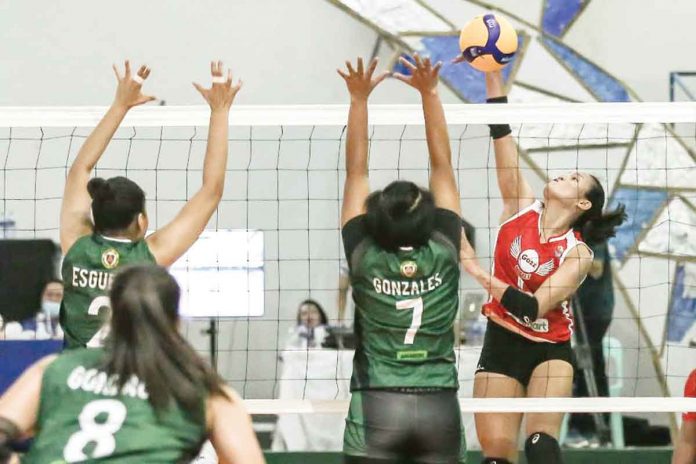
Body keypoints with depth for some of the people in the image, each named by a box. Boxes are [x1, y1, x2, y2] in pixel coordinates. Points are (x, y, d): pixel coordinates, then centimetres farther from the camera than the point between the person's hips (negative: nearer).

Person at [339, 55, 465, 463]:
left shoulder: (364, 257, -2)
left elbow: (357, 171, 4)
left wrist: (359, 99, 6)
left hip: (377, 407, -1)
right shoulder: (444, 253, 0)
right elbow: (443, 166, 5)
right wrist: (430, 93, 7)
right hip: (440, 408, 2)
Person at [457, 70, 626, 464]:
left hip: (550, 349, -3)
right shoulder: (522, 207, 0)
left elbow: (533, 307, -21)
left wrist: (480, 273, -28)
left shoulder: (578, 254, -10)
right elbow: (501, 131, -5)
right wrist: (492, 73, -11)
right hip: (501, 343, 3)